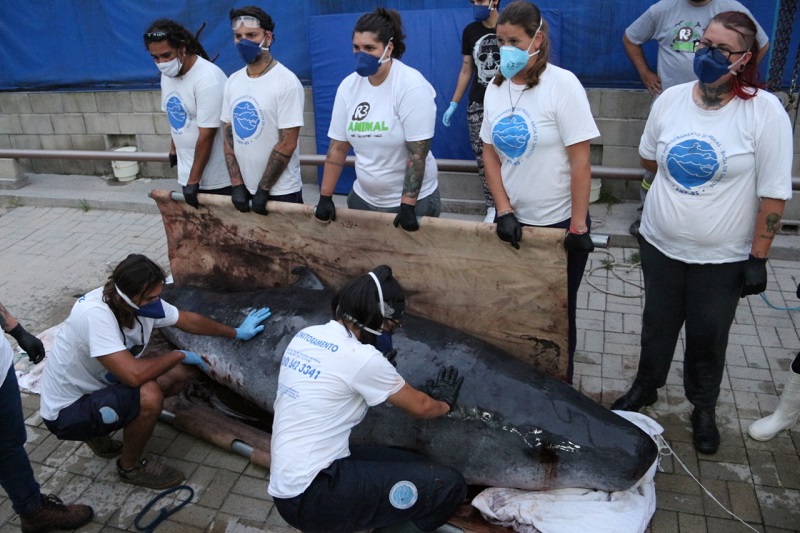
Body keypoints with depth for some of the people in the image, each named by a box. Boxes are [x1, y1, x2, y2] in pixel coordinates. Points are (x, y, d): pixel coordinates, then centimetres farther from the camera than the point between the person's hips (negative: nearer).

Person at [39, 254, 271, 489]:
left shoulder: (146, 303, -13)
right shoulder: (95, 314, -35)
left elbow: (190, 320, 5)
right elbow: (134, 375, -40)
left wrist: (236, 333, 14)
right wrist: (179, 355, -22)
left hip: (100, 385, 8)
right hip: (67, 411, -8)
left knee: (177, 375, 1)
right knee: (148, 395, -30)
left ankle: (100, 431, 15)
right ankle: (130, 466, 0)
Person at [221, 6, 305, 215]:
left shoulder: (287, 82, -13)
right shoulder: (232, 81, 5)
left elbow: (287, 144, -15)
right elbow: (228, 135, 7)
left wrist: (263, 189, -13)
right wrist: (237, 184, 0)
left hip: (280, 191, -5)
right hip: (245, 189, 5)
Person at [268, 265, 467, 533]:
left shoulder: (306, 335, 6)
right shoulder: (361, 358, -17)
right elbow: (419, 407, -1)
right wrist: (444, 403, 20)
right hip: (310, 496, -9)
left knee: (415, 466, 15)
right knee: (449, 486, -12)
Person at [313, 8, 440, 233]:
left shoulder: (412, 86, -17)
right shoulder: (348, 85, -1)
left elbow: (417, 153, -20)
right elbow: (337, 147, 3)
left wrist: (407, 206, -23)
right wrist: (325, 197, 2)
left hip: (413, 199, -5)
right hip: (363, 198, 5)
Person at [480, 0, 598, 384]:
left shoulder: (562, 85, -14)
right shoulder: (495, 88, 2)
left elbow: (580, 161, -15)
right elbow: (490, 154, 5)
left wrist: (578, 225, -15)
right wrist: (504, 211, -4)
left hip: (559, 223, -4)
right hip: (514, 222, 5)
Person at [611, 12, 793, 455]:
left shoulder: (765, 111, -14)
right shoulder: (670, 99, -4)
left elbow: (773, 194, -12)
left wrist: (758, 259, -11)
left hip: (722, 257, -3)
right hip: (660, 244, 3)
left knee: (708, 336, 13)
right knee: (657, 323, 20)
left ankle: (703, 408, 38)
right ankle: (645, 388, 43)